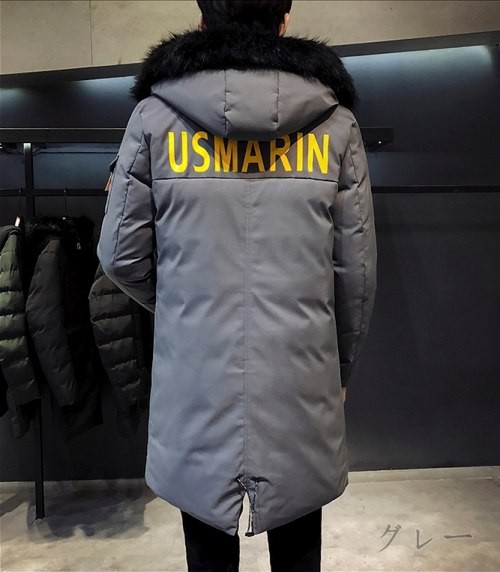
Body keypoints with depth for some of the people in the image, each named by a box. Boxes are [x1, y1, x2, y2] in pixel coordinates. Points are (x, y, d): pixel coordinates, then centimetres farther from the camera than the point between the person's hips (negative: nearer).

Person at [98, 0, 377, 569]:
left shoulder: (155, 116, -4)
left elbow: (121, 255, 0)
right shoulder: (334, 123, -1)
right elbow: (356, 269, 1)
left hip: (197, 383, 0)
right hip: (301, 381, 1)